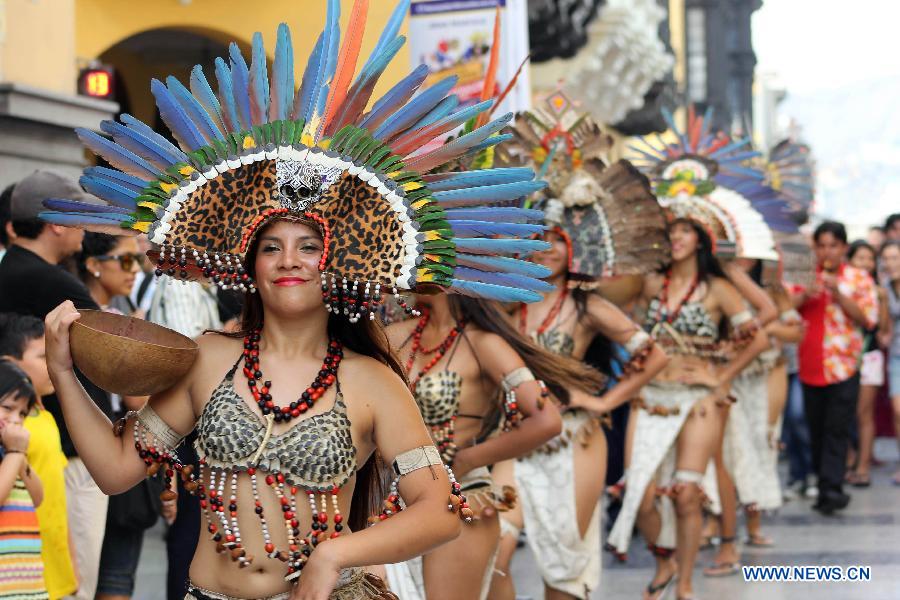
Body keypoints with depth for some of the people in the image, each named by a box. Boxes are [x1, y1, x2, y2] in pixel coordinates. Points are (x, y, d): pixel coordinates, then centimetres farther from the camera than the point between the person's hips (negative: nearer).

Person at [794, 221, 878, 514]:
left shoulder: (859, 279, 5)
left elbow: (868, 319, -3)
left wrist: (838, 294, -14)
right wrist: (806, 295, -15)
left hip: (843, 366, -3)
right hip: (810, 366, 3)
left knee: (837, 429, -10)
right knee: (815, 428, 7)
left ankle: (831, 488, -14)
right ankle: (820, 479, 16)